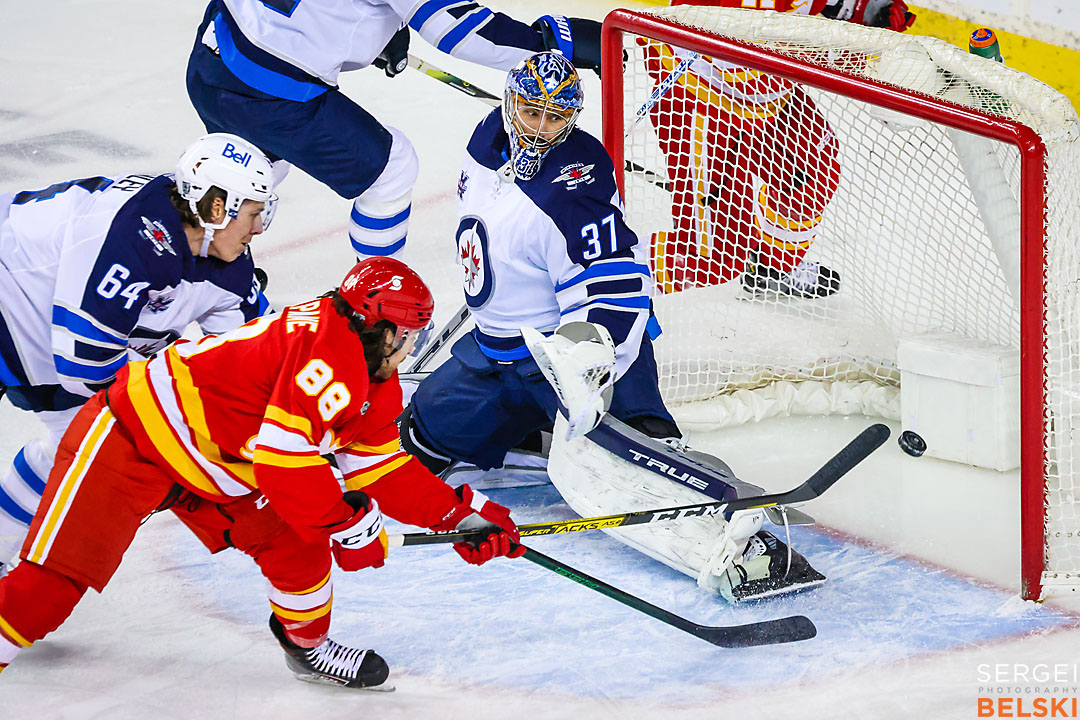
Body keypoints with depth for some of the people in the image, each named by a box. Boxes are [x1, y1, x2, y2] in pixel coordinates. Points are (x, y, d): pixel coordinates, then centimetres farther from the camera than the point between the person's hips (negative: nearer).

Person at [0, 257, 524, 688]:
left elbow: (383, 471, 11)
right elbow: (285, 460, -31)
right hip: (134, 433, -9)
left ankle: (308, 647, 23)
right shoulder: (327, 352, -27)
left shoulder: (375, 386, 6)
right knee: (57, 578, -17)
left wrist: (462, 512, 3)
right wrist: (351, 522, -20)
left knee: (297, 544, 0)